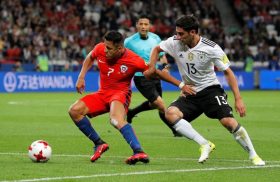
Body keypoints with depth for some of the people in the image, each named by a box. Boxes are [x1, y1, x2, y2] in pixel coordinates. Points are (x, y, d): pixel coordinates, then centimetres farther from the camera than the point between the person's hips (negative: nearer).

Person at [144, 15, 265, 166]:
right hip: (189, 93, 4)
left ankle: (253, 156, -2)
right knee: (170, 113, -24)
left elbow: (228, 72, -7)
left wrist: (238, 99, -12)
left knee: (229, 121, -23)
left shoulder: (211, 48, -15)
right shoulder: (174, 42, -7)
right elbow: (156, 49, 14)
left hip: (211, 90, -4)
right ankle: (205, 145, -19)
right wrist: (151, 68, -3)